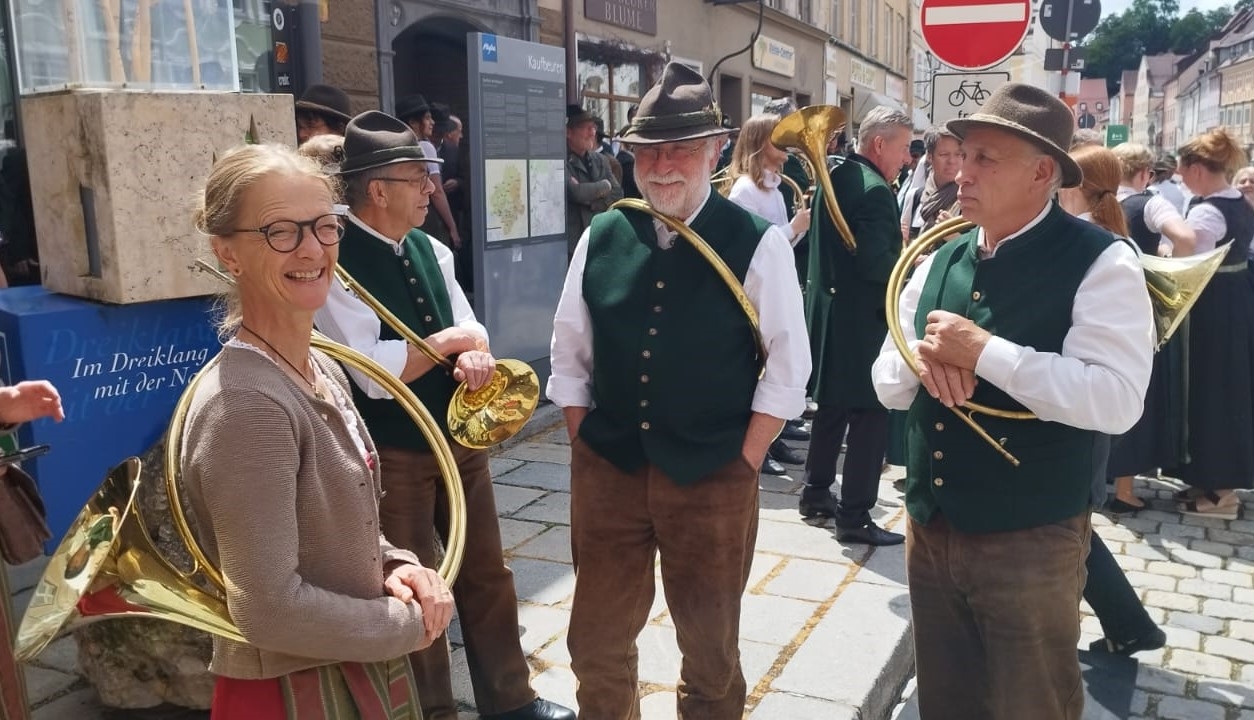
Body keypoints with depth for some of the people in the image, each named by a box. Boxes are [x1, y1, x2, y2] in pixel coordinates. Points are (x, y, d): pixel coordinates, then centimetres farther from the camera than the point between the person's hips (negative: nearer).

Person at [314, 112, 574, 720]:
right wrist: (452, 339, -13)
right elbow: (373, 373, -25)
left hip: (459, 437, 7)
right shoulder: (334, 262, -18)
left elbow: (468, 331, 7)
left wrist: (475, 356, -17)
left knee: (486, 577, 17)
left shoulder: (429, 249, 7)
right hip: (392, 457, -7)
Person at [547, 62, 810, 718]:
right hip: (607, 470, 3)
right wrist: (583, 444, 2)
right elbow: (569, 356, 7)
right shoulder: (601, 237, 1)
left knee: (710, 645, 16)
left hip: (713, 479, -3)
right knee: (596, 642, 16)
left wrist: (744, 462, -9)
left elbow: (788, 366, -6)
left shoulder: (757, 244, -8)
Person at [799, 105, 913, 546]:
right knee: (870, 417, -1)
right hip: (862, 320, -9)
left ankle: (816, 494, 29)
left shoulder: (834, 177, 10)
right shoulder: (874, 190, -18)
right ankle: (854, 517, 4)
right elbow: (877, 264, -25)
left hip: (830, 310, 10)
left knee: (832, 408, 19)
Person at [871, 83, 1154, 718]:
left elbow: (1115, 399, -24)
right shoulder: (939, 261, 7)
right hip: (929, 530, 6)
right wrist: (919, 359, -14)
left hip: (1030, 541, -5)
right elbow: (886, 383, 8)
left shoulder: (1100, 262, -12)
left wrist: (983, 352, -24)